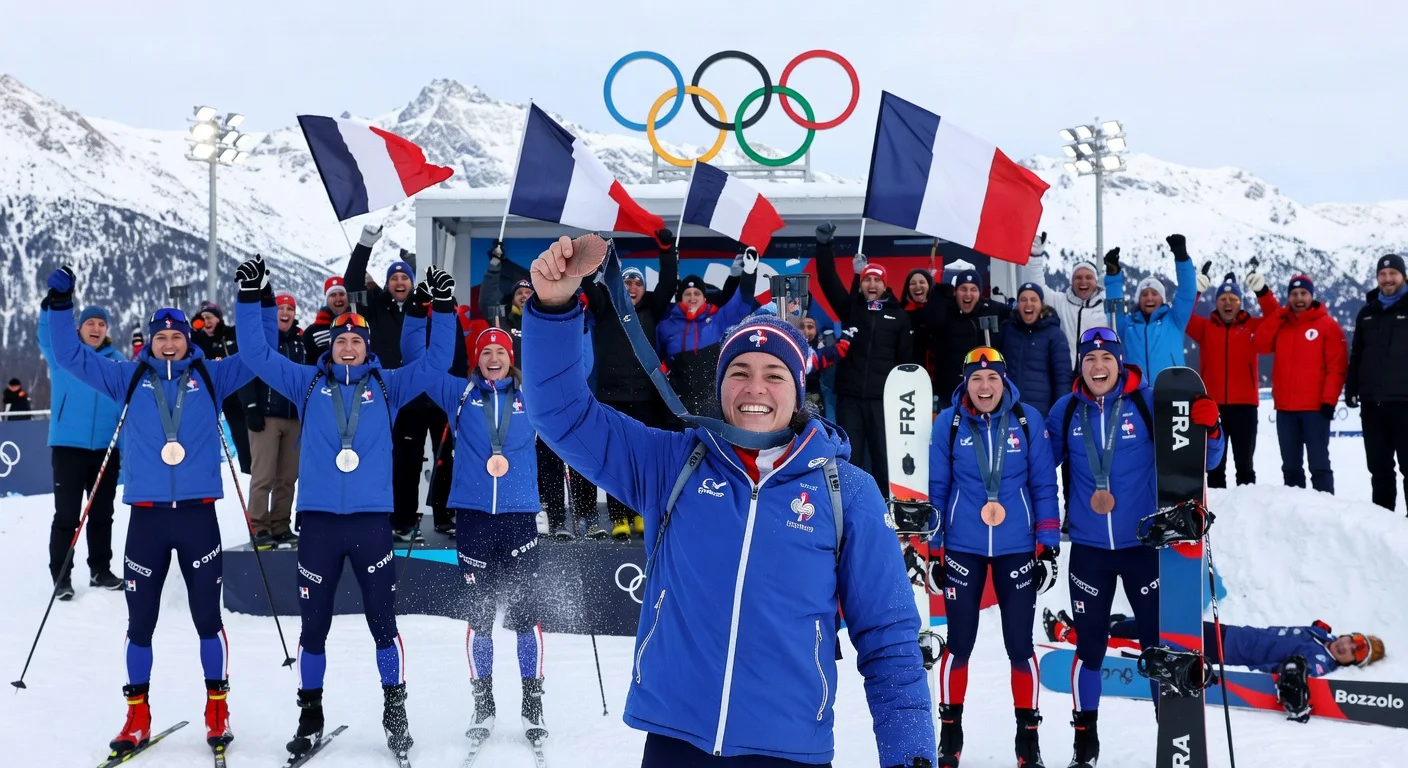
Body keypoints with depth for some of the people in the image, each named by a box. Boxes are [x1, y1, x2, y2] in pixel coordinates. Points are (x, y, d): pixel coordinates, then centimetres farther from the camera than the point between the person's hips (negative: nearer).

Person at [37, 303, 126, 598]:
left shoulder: (118, 362, 7)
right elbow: (47, 331, -15)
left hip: (106, 448, 3)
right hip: (68, 446, -2)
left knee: (102, 513, 13)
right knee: (67, 514, 0)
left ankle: (100, 570, 25)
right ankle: (61, 576, 8)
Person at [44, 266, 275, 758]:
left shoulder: (210, 377, 6)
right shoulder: (129, 379, 8)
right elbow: (72, 356, 11)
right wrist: (61, 305, 2)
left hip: (198, 513, -1)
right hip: (146, 514, 1)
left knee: (207, 617, 7)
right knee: (140, 620, 7)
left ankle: (217, 709, 18)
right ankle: (138, 717, 19)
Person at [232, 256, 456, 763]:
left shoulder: (387, 386, 7)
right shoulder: (308, 383, 9)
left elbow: (435, 362, 3)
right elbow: (256, 354, 8)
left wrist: (442, 311, -6)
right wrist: (251, 300, 1)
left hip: (372, 518, -1)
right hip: (318, 518, 1)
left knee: (382, 620, 4)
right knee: (313, 624, 9)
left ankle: (395, 712, 17)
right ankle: (310, 716, 22)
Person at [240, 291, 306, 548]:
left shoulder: (300, 342, 15)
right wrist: (251, 409, -14)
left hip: (294, 418, 5)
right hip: (266, 417, -5)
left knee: (288, 477, 7)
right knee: (263, 476, -7)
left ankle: (281, 527, 14)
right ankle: (259, 529, -2)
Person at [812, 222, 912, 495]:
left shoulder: (898, 315, 8)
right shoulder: (849, 308, 10)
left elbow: (906, 357, 6)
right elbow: (828, 280, 1)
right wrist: (824, 245, -10)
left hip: (883, 397, -1)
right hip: (849, 395, 1)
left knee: (884, 455, 2)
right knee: (849, 455, 4)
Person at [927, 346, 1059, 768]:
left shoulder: (1027, 419, -4)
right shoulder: (948, 422, -4)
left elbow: (1044, 483, 1)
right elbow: (936, 486, 2)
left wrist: (1048, 540, -2)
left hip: (1017, 547, 0)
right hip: (963, 547, 0)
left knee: (1020, 644, 4)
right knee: (959, 643, 7)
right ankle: (950, 729, 23)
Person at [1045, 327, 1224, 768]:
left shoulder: (1150, 402, -7)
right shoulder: (1066, 412, -1)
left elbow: (1200, 460, -5)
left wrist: (1207, 428, -24)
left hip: (1144, 542, -1)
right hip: (1088, 547, 2)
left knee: (1159, 641, 6)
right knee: (1089, 645, 11)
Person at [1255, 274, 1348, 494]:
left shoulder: (1327, 325, 1)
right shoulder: (1280, 324, 14)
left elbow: (1337, 366, -5)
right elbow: (1261, 345, -3)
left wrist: (1329, 400, -13)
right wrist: (1279, 314, -5)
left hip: (1315, 407, -4)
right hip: (1285, 408, 4)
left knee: (1319, 464, -4)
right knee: (1290, 466, 10)